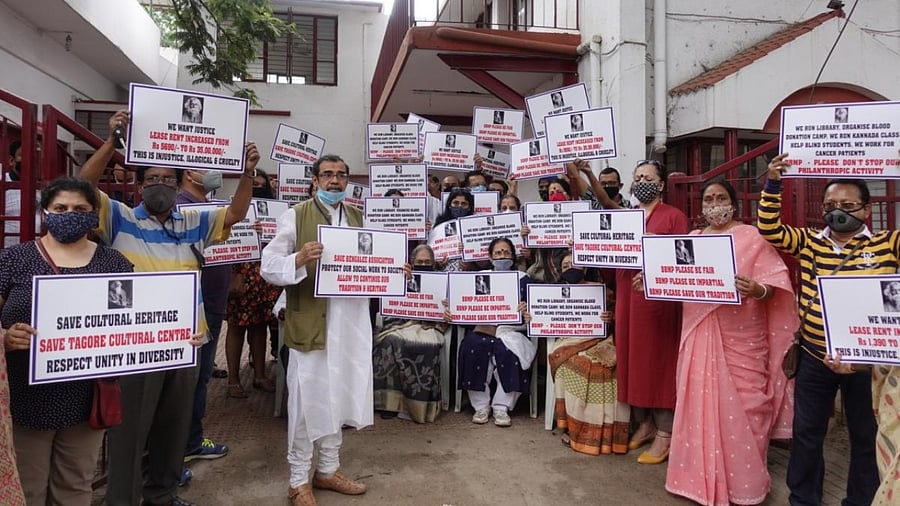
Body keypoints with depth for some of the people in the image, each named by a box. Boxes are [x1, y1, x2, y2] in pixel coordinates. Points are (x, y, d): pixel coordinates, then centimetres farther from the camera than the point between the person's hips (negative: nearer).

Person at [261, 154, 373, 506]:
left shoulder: (357, 217, 13)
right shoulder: (296, 216, -4)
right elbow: (268, 267, -10)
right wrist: (298, 259, -28)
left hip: (350, 321, 5)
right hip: (310, 321, -5)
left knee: (337, 396, 15)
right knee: (307, 399, 3)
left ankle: (328, 470, 32)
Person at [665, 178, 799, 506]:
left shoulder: (751, 237, -3)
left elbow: (775, 282, -9)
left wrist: (757, 290, -30)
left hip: (740, 337, -4)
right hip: (699, 334, 5)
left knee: (740, 404, 0)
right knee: (700, 404, 9)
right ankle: (701, 477, 24)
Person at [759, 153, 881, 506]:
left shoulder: (888, 245, -4)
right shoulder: (809, 242, 2)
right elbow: (770, 229, -2)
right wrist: (773, 184, -11)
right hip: (814, 357, 2)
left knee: (866, 436, 15)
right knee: (807, 431, 14)